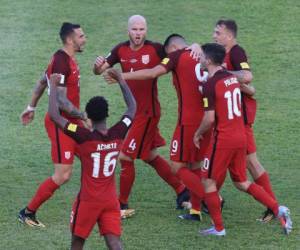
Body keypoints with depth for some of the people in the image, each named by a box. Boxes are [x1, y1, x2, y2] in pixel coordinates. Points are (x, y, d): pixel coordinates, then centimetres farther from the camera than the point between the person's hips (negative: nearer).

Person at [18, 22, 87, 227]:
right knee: (63, 175, -7)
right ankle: (28, 212, 6)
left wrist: (31, 107, 29)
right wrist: (83, 116, -23)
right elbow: (61, 100, -26)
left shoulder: (67, 58, 9)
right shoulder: (61, 62, -22)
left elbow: (42, 82, 21)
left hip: (71, 123, 10)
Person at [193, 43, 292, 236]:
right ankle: (278, 209, 5)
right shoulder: (232, 77, 7)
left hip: (223, 139, -8)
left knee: (209, 182, 6)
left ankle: (218, 228, 9)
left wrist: (198, 134, 0)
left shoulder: (211, 84, -16)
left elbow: (209, 119, -17)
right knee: (242, 182, 18)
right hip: (240, 137, 8)